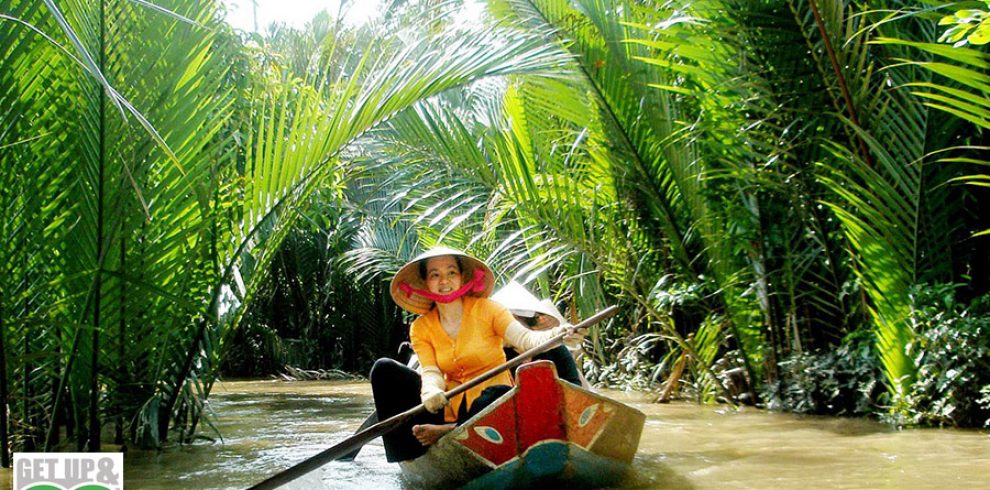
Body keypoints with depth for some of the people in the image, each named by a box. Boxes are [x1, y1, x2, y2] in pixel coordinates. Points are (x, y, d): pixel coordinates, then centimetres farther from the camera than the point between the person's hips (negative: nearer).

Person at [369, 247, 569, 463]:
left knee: (500, 395, -38)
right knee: (384, 369, -11)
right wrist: (431, 392, -33)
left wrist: (555, 336, -39)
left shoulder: (486, 309, -3)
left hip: (490, 404, -3)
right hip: (450, 406, 4)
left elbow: (524, 338, -17)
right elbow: (430, 371, -8)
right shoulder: (421, 328, 5)